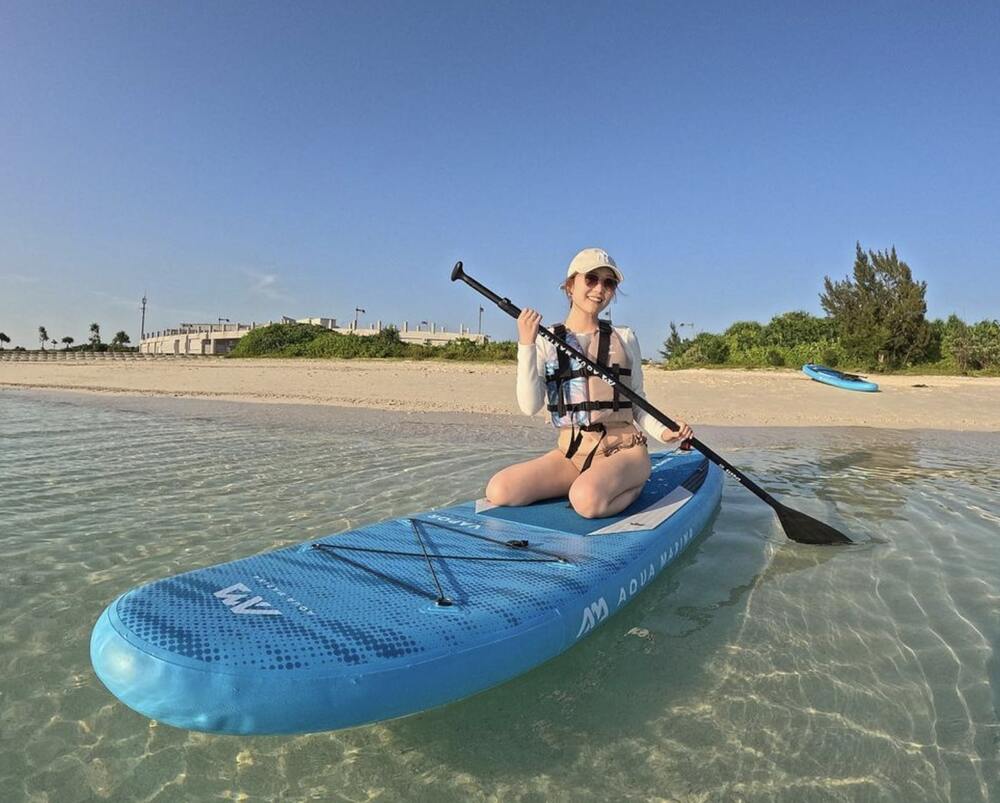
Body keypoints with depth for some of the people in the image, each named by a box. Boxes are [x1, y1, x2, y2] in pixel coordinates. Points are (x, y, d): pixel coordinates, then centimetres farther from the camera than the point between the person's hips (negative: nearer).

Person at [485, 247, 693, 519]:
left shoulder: (624, 338, 6)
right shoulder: (545, 341, 5)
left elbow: (637, 404, 12)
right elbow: (530, 406, -8)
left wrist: (662, 430, -8)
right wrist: (526, 345, -16)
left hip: (624, 451, -2)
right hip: (570, 454, 3)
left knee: (586, 499, -35)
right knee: (498, 490, -19)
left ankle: (632, 486, -2)